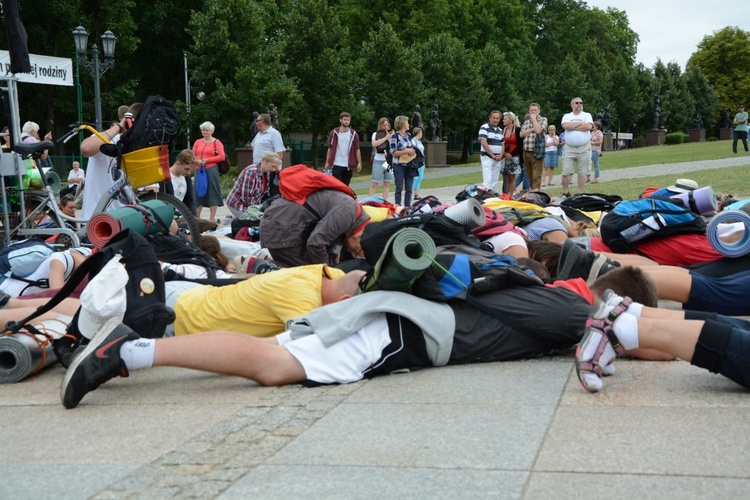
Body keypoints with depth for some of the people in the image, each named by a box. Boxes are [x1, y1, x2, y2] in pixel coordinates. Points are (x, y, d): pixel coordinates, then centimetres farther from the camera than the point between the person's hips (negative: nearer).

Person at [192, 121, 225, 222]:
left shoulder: (216, 142, 2)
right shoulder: (197, 142, 15)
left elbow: (222, 157, -6)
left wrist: (208, 160, -11)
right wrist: (197, 160, -7)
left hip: (211, 170, -4)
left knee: (212, 193, -3)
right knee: (198, 192, 8)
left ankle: (212, 218, 1)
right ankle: (196, 217, 16)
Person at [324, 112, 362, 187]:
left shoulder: (353, 134, 3)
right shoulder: (334, 133, 2)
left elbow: (357, 150, 3)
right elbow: (330, 149, 5)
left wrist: (359, 163, -3)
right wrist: (327, 162, 1)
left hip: (348, 165, 1)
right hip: (337, 164, -1)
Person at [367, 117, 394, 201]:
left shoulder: (391, 134, 11)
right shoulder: (376, 134, 3)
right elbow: (374, 144, -15)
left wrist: (392, 136, -5)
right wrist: (385, 137, -11)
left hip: (389, 161, 3)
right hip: (379, 161, -3)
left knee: (387, 184, 6)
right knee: (374, 183, -6)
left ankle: (385, 202, 10)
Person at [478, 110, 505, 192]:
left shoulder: (500, 130, 16)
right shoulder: (484, 128, -5)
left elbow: (503, 144, 17)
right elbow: (483, 143, -15)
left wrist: (500, 155, -2)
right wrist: (492, 155, -14)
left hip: (498, 159, 6)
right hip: (487, 157, -6)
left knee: (494, 180, 6)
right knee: (487, 179, -14)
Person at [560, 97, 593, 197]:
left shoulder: (587, 115, 8)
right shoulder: (567, 116, 11)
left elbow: (589, 127, -12)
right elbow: (565, 126, -12)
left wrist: (572, 126, -7)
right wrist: (580, 123, -8)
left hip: (584, 148, -1)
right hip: (569, 148, 1)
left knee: (583, 172, 2)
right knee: (566, 172, -2)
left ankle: (580, 193, 9)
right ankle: (565, 193, 9)